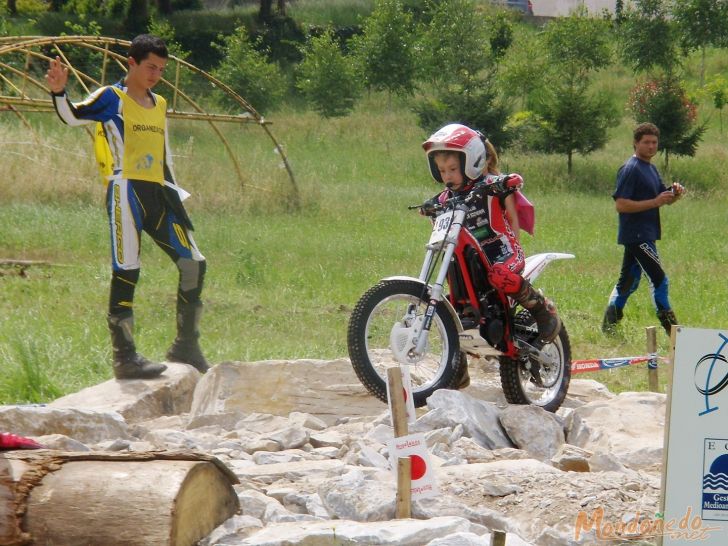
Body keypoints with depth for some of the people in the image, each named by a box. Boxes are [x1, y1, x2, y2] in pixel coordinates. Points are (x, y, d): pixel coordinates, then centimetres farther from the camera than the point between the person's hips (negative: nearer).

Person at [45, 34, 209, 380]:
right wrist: (59, 93, -37)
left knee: (193, 264, 7)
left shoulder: (159, 105, 20)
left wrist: (174, 194, 22)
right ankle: (124, 357, -9)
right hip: (126, 192, -8)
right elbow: (74, 115, -18)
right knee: (126, 272, -11)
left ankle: (186, 347, 18)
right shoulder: (112, 99, -2)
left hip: (158, 195, 8)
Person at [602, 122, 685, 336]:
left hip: (644, 235, 10)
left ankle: (608, 326, 18)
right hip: (636, 235, -10)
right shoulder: (630, 169, -13)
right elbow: (621, 204, -20)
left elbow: (663, 198, 21)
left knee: (628, 282, 13)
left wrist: (675, 193, -2)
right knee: (659, 279, -10)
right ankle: (671, 329, -8)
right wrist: (655, 202, -23)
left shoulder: (651, 169, 17)